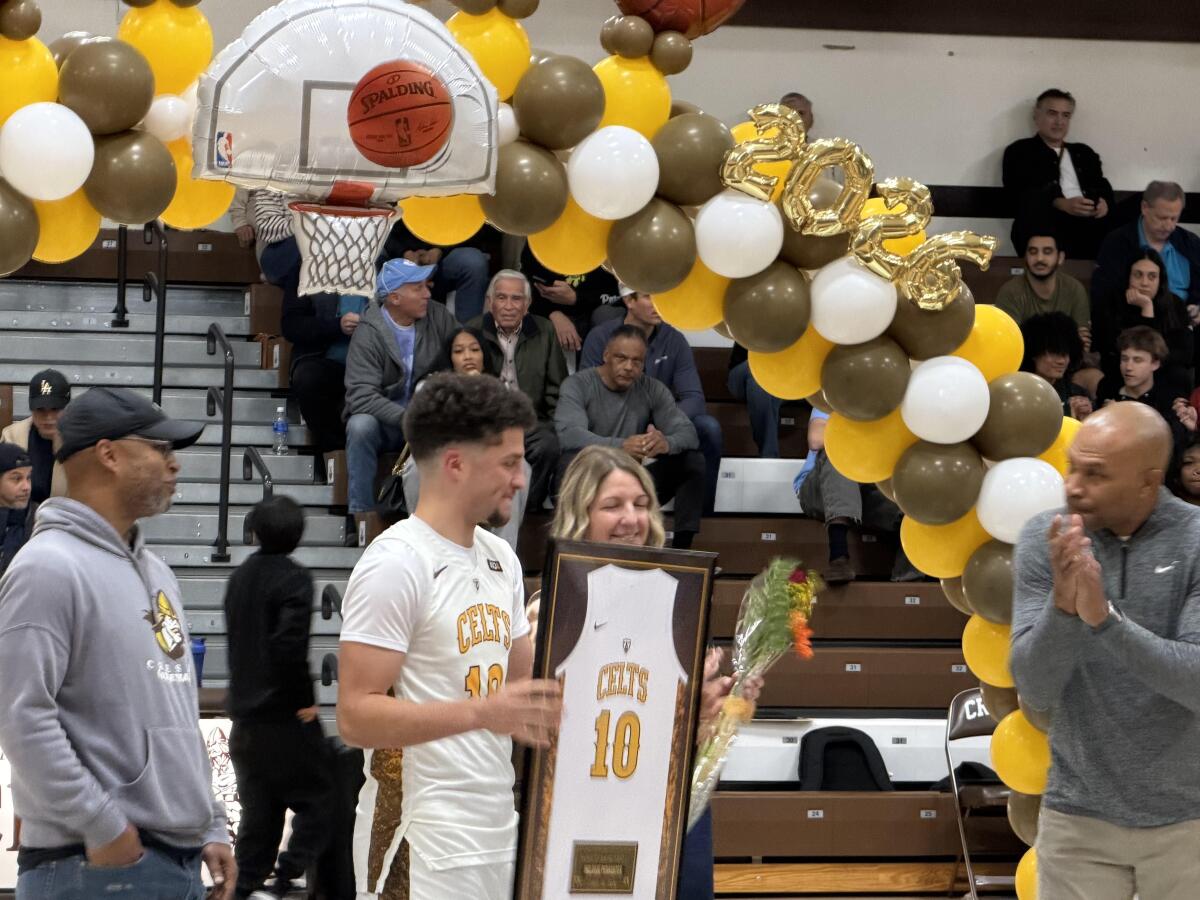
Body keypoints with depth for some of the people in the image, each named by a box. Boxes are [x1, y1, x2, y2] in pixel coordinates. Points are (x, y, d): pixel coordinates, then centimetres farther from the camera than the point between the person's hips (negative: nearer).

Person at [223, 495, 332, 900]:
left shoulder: (239, 578, 9)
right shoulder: (293, 579, -14)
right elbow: (289, 645, -24)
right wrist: (304, 700, -13)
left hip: (245, 717, 7)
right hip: (284, 717, -7)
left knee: (258, 810, 14)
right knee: (317, 802, 1)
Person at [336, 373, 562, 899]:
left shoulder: (501, 559, 14)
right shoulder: (396, 564, -13)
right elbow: (355, 716, -18)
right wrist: (481, 712, -27)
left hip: (497, 830, 8)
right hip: (425, 840, -8)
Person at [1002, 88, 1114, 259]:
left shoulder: (1085, 154, 30)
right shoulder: (1020, 152, 14)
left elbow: (1104, 190, 19)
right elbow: (1018, 197, -1)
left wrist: (1105, 204, -7)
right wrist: (1061, 204, -17)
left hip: (1090, 223, 3)